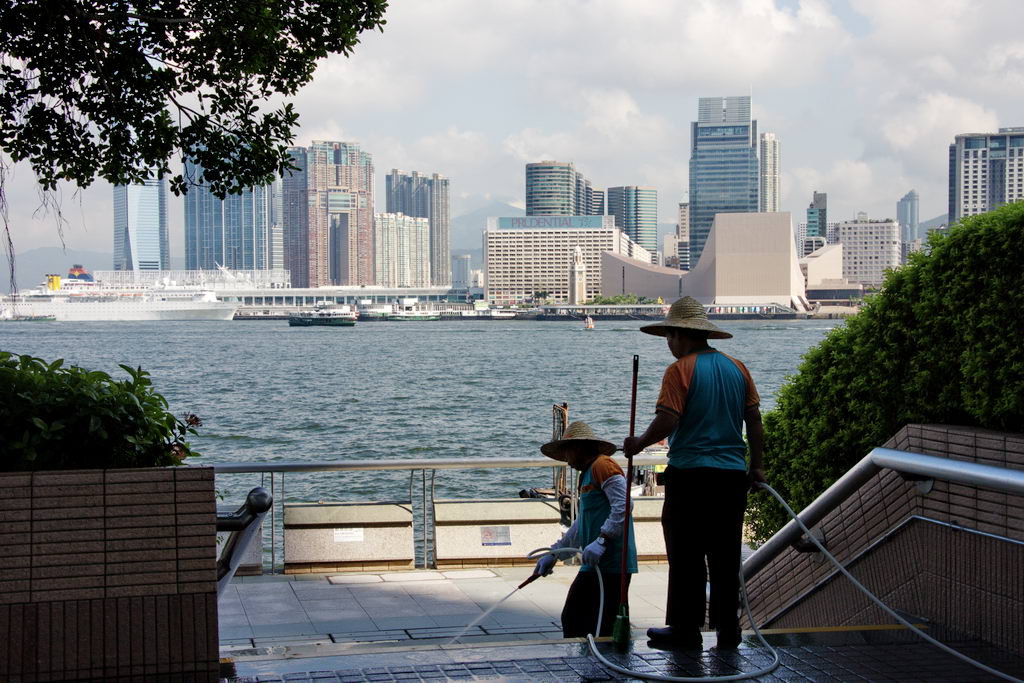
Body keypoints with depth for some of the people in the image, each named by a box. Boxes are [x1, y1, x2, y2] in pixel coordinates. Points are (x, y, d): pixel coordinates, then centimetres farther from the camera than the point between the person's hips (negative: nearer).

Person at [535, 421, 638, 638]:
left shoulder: (603, 465, -8)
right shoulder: (587, 474, 24)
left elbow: (623, 506, -21)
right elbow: (581, 526, 28)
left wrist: (602, 541, -26)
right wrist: (553, 554, 26)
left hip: (611, 564, -11)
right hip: (594, 565, 11)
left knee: (599, 630, -10)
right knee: (572, 620, 12)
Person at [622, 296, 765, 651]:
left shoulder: (681, 369, -8)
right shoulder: (737, 367, 9)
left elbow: (667, 421, -17)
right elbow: (754, 419, 9)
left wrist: (638, 444, -1)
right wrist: (757, 465, 15)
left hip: (690, 475, -5)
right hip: (733, 475, 6)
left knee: (686, 557, 2)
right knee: (726, 556, 10)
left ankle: (685, 629, 6)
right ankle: (727, 630, 14)